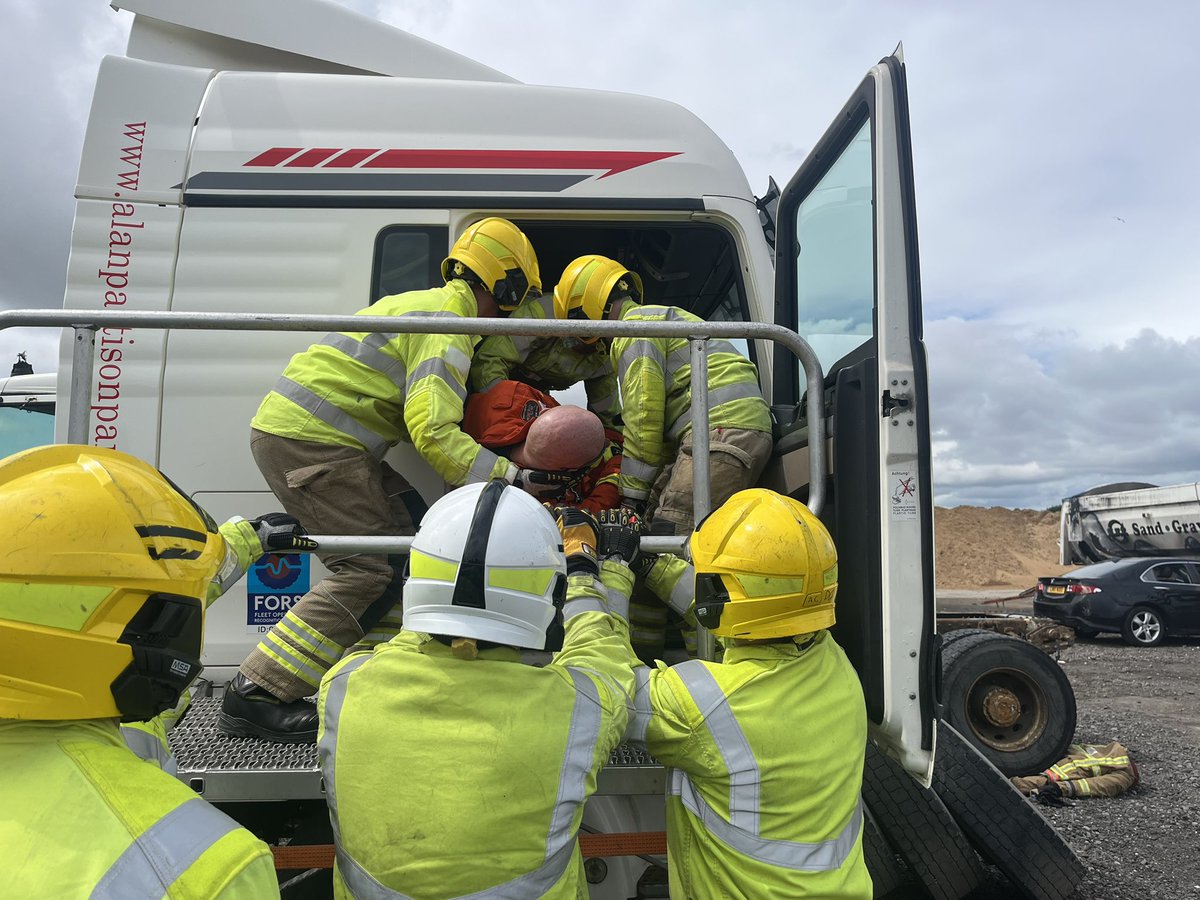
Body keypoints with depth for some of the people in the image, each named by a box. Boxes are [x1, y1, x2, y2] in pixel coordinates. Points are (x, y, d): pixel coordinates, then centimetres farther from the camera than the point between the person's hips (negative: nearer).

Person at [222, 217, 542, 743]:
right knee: (374, 569, -11)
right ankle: (257, 695, -6)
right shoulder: (448, 327, -14)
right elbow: (433, 434, -25)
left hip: (293, 429, 10)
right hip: (309, 441, -10)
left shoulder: (428, 305, 19)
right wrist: (514, 477, -24)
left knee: (410, 536, 10)